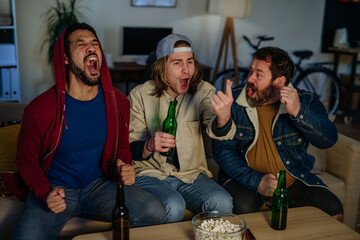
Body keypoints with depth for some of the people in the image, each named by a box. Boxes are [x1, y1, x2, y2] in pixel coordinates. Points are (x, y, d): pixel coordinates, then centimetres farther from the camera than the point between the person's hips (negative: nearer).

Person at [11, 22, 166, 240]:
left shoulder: (118, 102, -2)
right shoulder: (40, 110, -12)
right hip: (55, 189, -2)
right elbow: (27, 161, 1)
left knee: (156, 213, -20)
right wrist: (45, 193, -17)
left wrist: (124, 169, -9)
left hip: (98, 185, 3)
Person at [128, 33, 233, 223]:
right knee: (173, 206, -31)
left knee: (222, 203, -24)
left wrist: (223, 116, -47)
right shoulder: (139, 95, -4)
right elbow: (130, 150, -2)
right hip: (150, 172, -2)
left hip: (191, 173, 2)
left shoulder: (203, 91, -2)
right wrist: (149, 146, -27)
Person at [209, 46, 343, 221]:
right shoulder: (232, 100, -6)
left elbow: (329, 140, -14)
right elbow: (222, 149, -10)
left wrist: (298, 112, -30)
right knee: (244, 207, -32)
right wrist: (256, 181, -22)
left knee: (333, 210, -15)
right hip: (244, 179, -2)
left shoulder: (305, 101, -3)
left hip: (294, 180, 2)